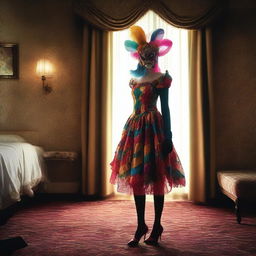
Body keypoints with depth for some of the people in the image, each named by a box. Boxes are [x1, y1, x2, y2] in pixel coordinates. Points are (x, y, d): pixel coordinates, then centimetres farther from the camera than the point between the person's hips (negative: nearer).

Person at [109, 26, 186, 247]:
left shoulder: (160, 78, -3)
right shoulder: (134, 78, 14)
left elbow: (165, 108, -6)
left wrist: (168, 136, -12)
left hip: (154, 127, -6)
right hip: (135, 127, 6)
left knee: (156, 178, 0)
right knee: (136, 177, 5)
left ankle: (157, 227, 12)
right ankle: (141, 226, 16)